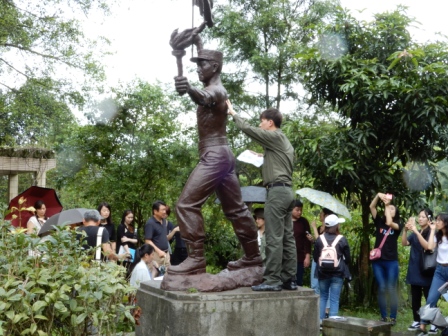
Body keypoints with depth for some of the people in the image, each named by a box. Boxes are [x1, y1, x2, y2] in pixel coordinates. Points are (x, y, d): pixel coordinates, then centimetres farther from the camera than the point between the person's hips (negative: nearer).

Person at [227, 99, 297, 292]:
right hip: (287, 191, 10)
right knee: (287, 237, 6)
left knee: (274, 237, -11)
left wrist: (233, 113, 7)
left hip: (277, 191, -10)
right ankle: (289, 279, 7)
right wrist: (263, 156, 23)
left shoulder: (275, 136, -4)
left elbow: (247, 129, -5)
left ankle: (272, 280, -11)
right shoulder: (284, 142, 23)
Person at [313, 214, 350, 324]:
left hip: (323, 273, 2)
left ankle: (320, 321, 15)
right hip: (338, 273, -2)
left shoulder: (320, 239, -3)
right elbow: (348, 258, -1)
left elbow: (315, 257, 2)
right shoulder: (342, 239, -8)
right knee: (334, 299, 3)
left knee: (323, 297, 16)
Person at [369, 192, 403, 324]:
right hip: (377, 261, 2)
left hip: (391, 262, -2)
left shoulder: (398, 225, 2)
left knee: (391, 289, 0)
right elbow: (371, 207, -2)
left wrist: (387, 205, -13)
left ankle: (393, 317, 7)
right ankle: (383, 317, 10)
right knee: (381, 289, 4)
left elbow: (389, 223, -19)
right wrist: (378, 195, -14)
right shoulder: (379, 222, 8)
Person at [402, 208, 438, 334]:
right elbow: (404, 243, 0)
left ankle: (434, 324, 3)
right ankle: (417, 321, 19)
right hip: (414, 270, 6)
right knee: (415, 298, 10)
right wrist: (405, 230, -15)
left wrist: (416, 231, -29)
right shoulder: (415, 233, 10)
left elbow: (427, 246, -24)